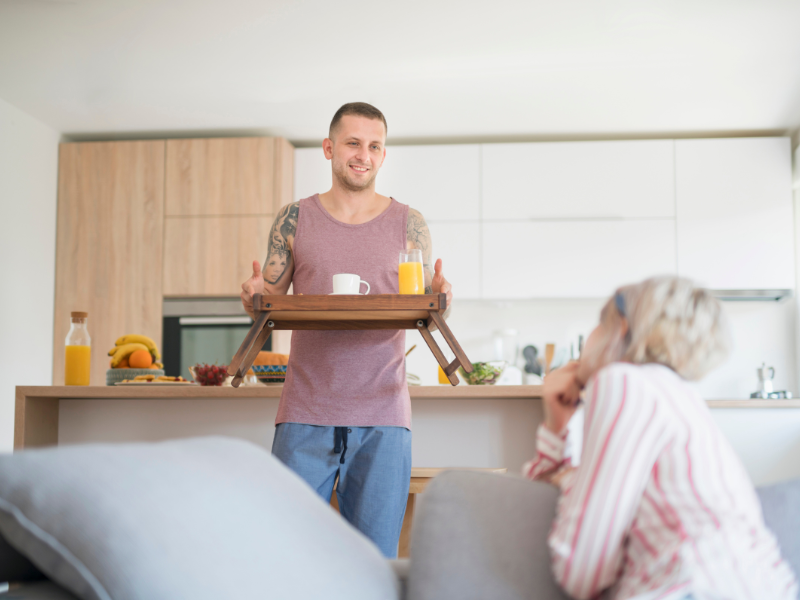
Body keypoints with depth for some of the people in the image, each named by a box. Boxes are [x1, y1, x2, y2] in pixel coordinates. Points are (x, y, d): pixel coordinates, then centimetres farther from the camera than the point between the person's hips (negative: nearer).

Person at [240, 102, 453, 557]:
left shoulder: (409, 224, 8)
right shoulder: (295, 220, 8)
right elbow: (268, 301, 10)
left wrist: (443, 299, -13)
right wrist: (255, 297, -13)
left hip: (382, 416, 0)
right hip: (306, 413, 0)